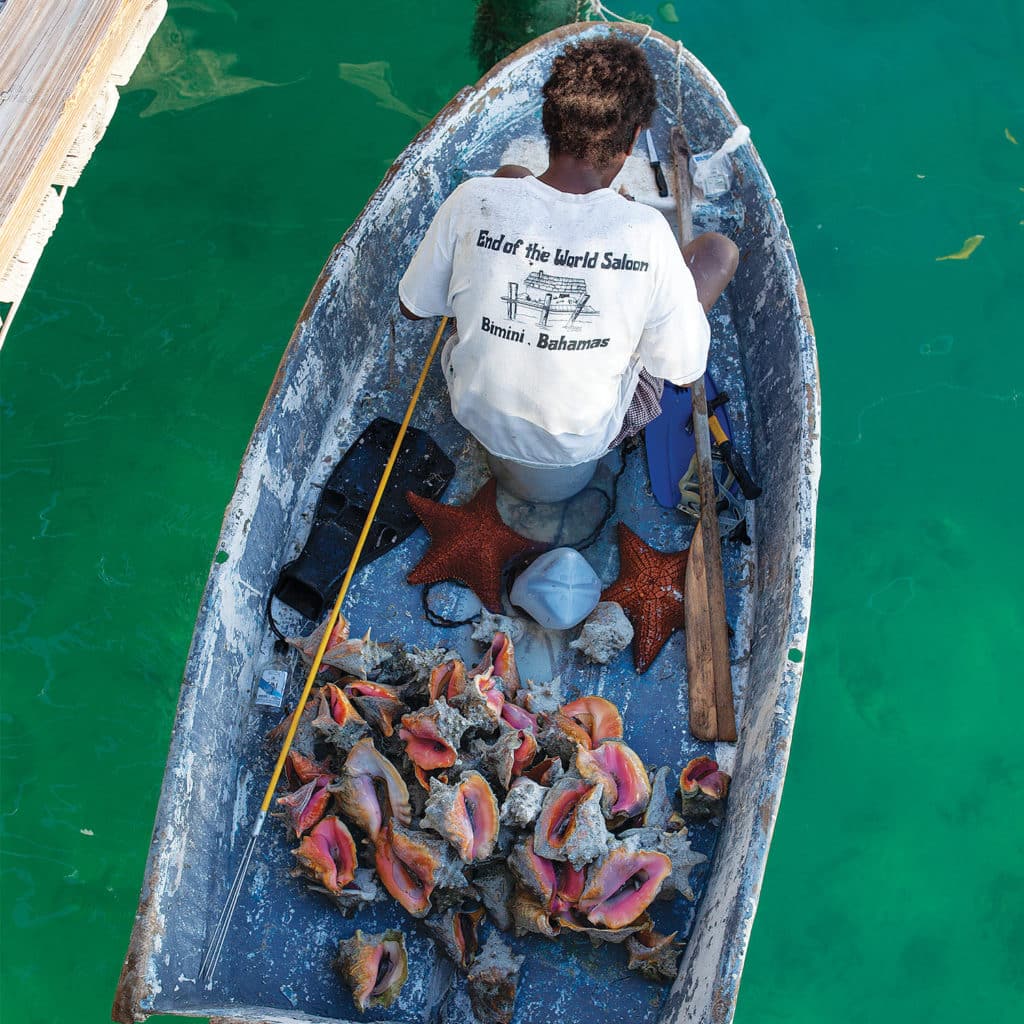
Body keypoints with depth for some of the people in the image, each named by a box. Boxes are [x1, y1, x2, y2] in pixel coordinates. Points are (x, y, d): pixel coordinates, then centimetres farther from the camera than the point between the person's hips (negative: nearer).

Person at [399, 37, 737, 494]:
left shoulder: (475, 201, -23)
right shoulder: (646, 232, -27)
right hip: (586, 440, -2)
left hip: (477, 414, 2)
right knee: (719, 249, 10)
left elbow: (413, 307, -7)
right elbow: (685, 369, -15)